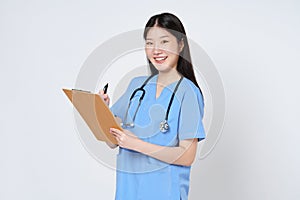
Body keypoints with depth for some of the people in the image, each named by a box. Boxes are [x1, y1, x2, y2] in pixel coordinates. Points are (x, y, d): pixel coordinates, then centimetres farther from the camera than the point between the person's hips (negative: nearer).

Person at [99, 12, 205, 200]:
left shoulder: (187, 91, -11)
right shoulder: (137, 84, 5)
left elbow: (187, 156, -15)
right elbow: (113, 142, 5)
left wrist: (137, 144, -22)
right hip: (127, 184, 5)